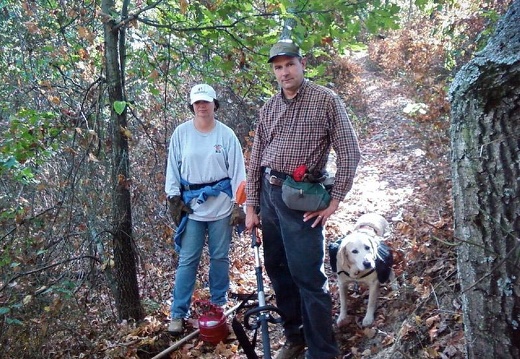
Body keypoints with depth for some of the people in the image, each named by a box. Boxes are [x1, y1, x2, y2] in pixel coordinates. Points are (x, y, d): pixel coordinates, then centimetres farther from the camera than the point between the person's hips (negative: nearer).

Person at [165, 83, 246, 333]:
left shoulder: (226, 134, -1)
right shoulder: (181, 133, 1)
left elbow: (237, 170, 0)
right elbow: (173, 168, 6)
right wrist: (174, 198, -1)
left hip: (221, 204, 0)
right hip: (191, 204, 0)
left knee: (220, 257, 10)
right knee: (188, 260, 2)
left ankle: (219, 305, 27)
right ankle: (178, 313, 11)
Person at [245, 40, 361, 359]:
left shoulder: (326, 100, -3)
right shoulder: (269, 108, 12)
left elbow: (350, 152, -6)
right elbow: (256, 159, 13)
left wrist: (334, 200, -10)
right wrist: (251, 206, 10)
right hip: (269, 193, 6)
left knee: (308, 276, -5)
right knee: (277, 269, 13)